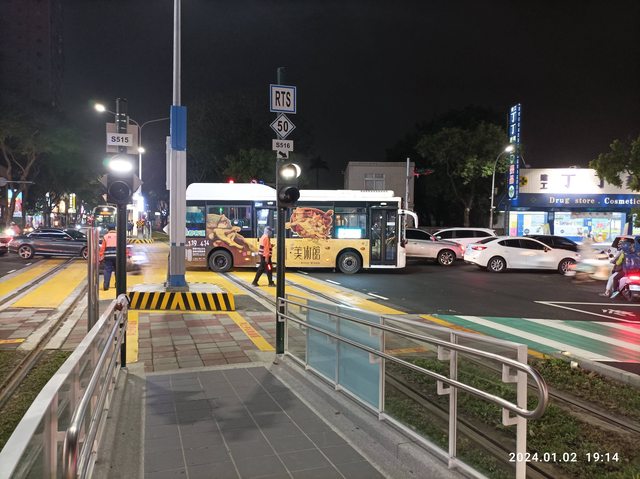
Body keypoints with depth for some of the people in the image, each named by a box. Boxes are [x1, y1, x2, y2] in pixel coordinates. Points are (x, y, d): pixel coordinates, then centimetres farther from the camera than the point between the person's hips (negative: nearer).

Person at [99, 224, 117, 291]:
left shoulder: (105, 236, 5)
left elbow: (102, 248, 1)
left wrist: (100, 257, 5)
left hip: (108, 256, 0)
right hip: (117, 256, 1)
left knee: (107, 270, -1)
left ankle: (106, 286, -10)